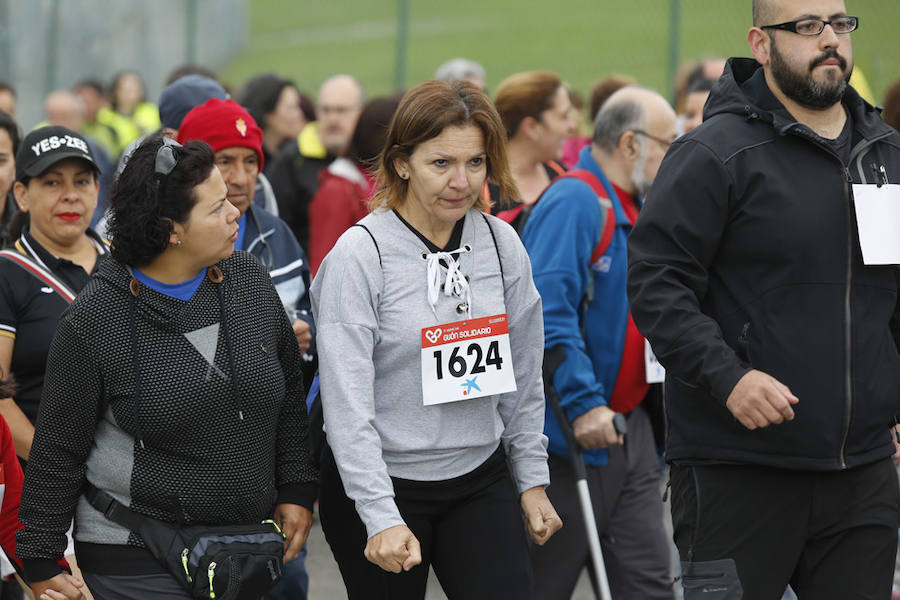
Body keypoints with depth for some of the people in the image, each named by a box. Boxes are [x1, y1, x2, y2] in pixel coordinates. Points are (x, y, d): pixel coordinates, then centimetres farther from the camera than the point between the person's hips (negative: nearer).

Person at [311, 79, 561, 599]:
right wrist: (381, 517, -24)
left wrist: (532, 479, 11)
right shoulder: (360, 255, -14)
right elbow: (347, 403, -18)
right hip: (380, 484, -4)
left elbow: (523, 374, 12)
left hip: (480, 480, 4)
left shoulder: (501, 244, 2)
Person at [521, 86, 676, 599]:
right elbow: (548, 308, -25)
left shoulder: (639, 210, 15)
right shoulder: (574, 203, -16)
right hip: (571, 431, -9)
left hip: (630, 424, 9)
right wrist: (583, 404, -27)